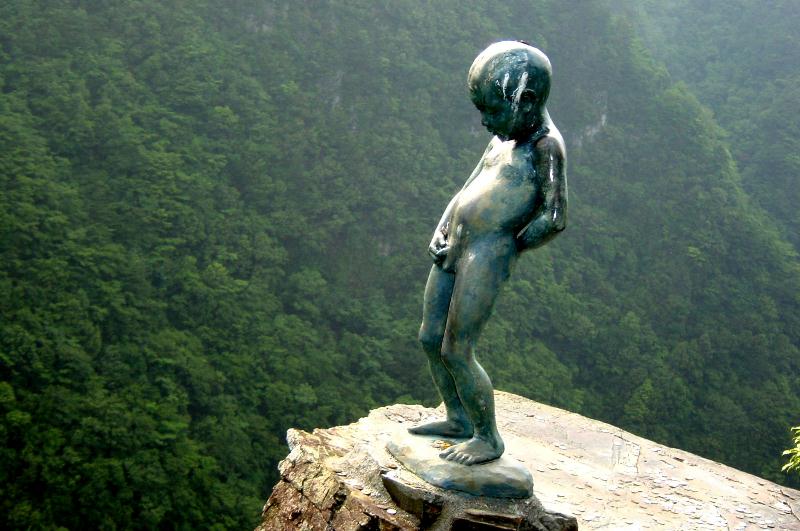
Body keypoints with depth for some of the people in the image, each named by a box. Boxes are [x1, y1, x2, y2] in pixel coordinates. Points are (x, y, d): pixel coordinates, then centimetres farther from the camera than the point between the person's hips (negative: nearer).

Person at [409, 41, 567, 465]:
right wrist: (441, 229, 7)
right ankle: (458, 420, 32)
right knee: (430, 339, 15)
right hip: (455, 245, 10)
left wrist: (511, 247, -7)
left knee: (456, 352, -6)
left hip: (487, 254, -10)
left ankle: (489, 439, 11)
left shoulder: (545, 145, -12)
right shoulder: (504, 138, 17)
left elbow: (554, 219, -19)